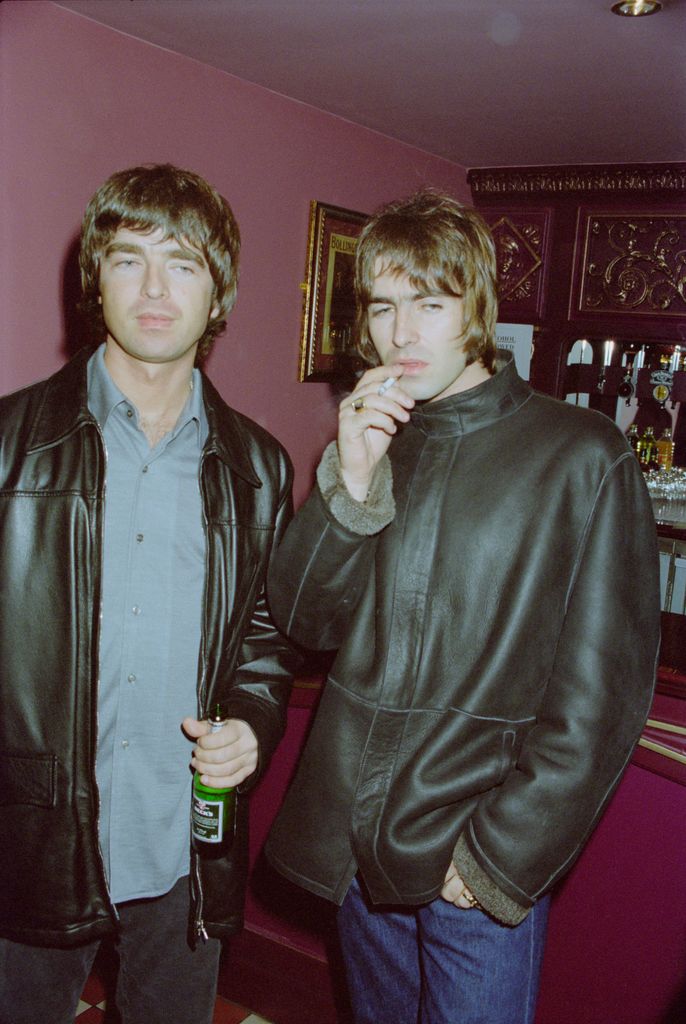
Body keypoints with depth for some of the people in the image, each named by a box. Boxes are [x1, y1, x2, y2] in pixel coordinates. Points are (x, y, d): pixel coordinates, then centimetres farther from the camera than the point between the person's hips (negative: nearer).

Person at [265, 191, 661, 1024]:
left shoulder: (581, 456, -11)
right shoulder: (370, 444, 5)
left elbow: (600, 695, -11)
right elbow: (306, 619, -1)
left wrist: (501, 855, -12)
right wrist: (350, 484, -16)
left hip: (480, 868, -4)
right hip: (356, 845, 5)